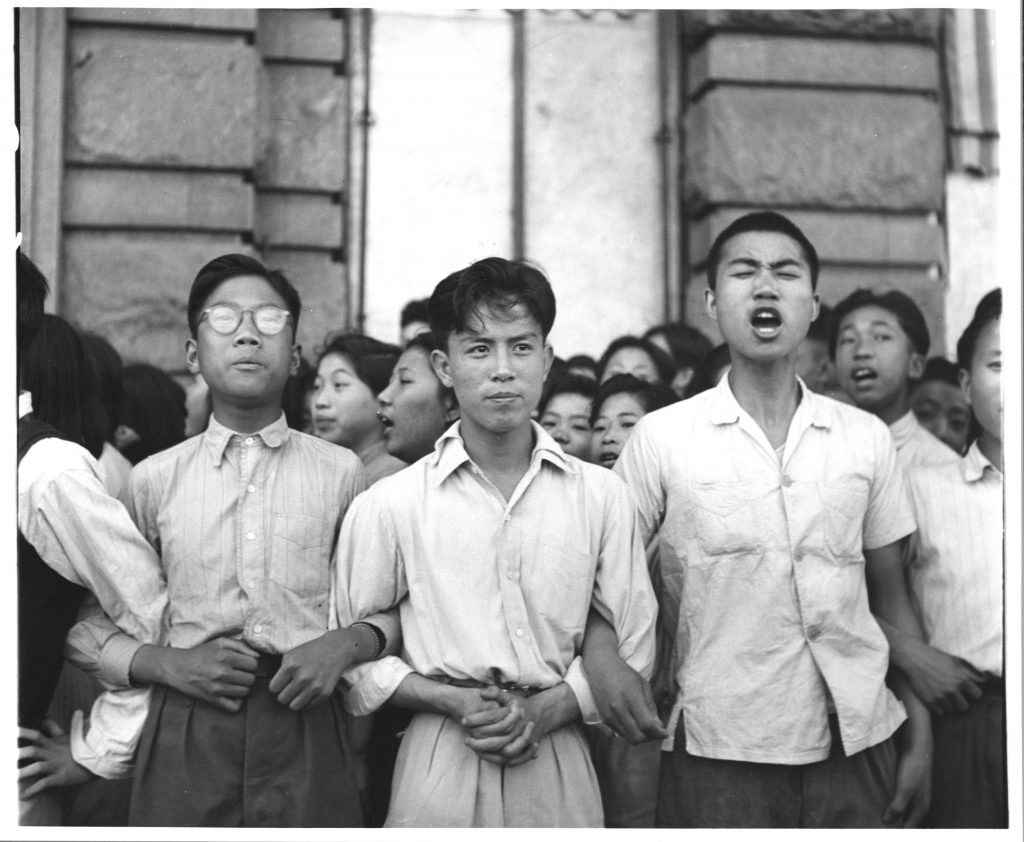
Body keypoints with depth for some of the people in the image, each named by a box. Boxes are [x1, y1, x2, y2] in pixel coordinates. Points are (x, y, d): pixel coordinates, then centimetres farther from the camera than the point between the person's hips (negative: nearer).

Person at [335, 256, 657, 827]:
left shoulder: (602, 496, 1)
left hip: (560, 767, 1)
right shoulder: (388, 506, -3)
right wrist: (451, 701, -11)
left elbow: (633, 647, 4)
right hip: (440, 765, -1)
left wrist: (545, 711, -10)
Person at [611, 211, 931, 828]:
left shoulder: (868, 438, 4)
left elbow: (893, 599, 9)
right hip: (720, 753, -2)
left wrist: (920, 741, 6)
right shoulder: (660, 438, -3)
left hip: (860, 744, 2)